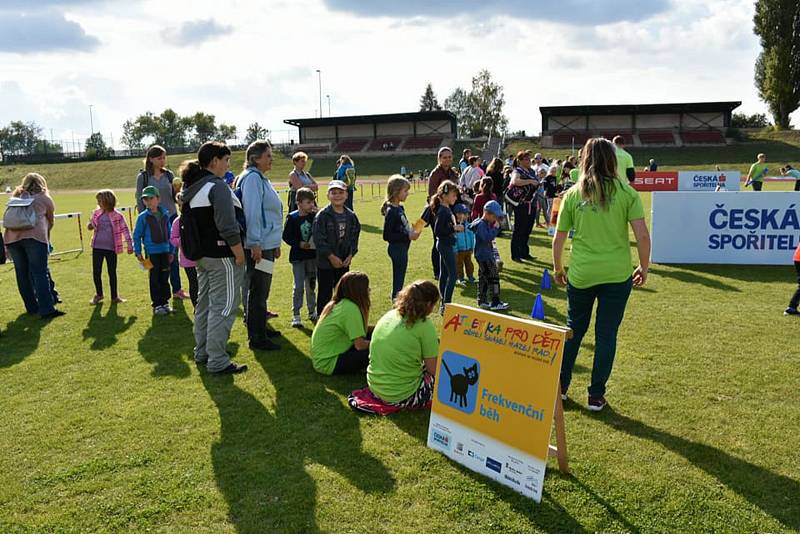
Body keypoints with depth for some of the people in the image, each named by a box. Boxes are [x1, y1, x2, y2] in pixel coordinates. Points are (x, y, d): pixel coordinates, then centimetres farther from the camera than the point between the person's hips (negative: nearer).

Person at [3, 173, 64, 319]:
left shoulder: (15, 199, 24)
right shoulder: (44, 198, 15)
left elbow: (5, 220, 18)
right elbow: (51, 221, 24)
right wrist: (46, 233, 43)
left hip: (11, 237, 4)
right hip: (34, 236, -4)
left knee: (22, 274, 11)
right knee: (40, 273, -6)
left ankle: (32, 307, 17)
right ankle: (47, 309, -11)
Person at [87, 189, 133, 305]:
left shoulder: (117, 216, -8)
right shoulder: (97, 213, 3)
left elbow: (125, 230, -6)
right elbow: (92, 225, 16)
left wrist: (130, 245, -10)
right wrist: (90, 226, -8)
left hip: (111, 249, -3)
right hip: (97, 247, 3)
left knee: (112, 273, 6)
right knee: (96, 272, 7)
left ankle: (114, 296, 19)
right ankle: (98, 294, 26)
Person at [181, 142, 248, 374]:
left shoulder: (190, 188, 12)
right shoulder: (217, 186, -17)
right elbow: (228, 227, -23)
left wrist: (195, 252, 22)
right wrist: (240, 255, -15)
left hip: (201, 256, 10)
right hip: (222, 257, -10)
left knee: (204, 303, 19)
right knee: (223, 307, -4)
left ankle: (202, 352, 31)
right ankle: (218, 361, 0)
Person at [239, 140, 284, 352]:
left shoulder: (262, 179, 18)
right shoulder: (252, 178, -13)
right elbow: (252, 212, -20)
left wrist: (275, 244, 24)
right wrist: (255, 243, -24)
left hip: (267, 245, 10)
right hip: (258, 246, -10)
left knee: (262, 290, 18)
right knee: (258, 291, -5)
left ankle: (260, 328, 30)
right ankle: (256, 338, 1)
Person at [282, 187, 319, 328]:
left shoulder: (315, 216, 1)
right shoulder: (292, 217, -8)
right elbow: (286, 236, -7)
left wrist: (318, 215, -12)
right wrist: (300, 244, -17)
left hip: (313, 255, 4)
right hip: (297, 256, -3)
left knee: (311, 285, 13)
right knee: (298, 286, -2)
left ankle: (312, 312, 27)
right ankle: (296, 315, 8)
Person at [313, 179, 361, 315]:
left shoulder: (351, 216, 4)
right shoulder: (322, 216, -12)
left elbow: (354, 236, 9)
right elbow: (318, 239, -15)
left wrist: (350, 254, -4)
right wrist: (331, 256, -16)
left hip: (344, 262, 5)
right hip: (326, 262, -4)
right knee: (325, 293, 4)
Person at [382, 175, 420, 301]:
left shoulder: (400, 208, 8)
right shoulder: (391, 212, -19)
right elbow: (387, 236, -22)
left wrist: (412, 232, 1)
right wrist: (408, 236, -22)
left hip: (402, 248, 9)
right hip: (397, 249, -9)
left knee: (399, 280, 18)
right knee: (398, 281, -1)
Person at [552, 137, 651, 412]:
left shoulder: (573, 194, 1)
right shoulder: (626, 192, -3)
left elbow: (558, 239, 3)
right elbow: (642, 235, -8)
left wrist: (558, 268, 17)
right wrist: (644, 267, 5)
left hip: (580, 274, 1)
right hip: (617, 275, -1)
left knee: (574, 330, 19)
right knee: (606, 335, 10)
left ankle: (560, 387, 30)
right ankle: (596, 396, 18)